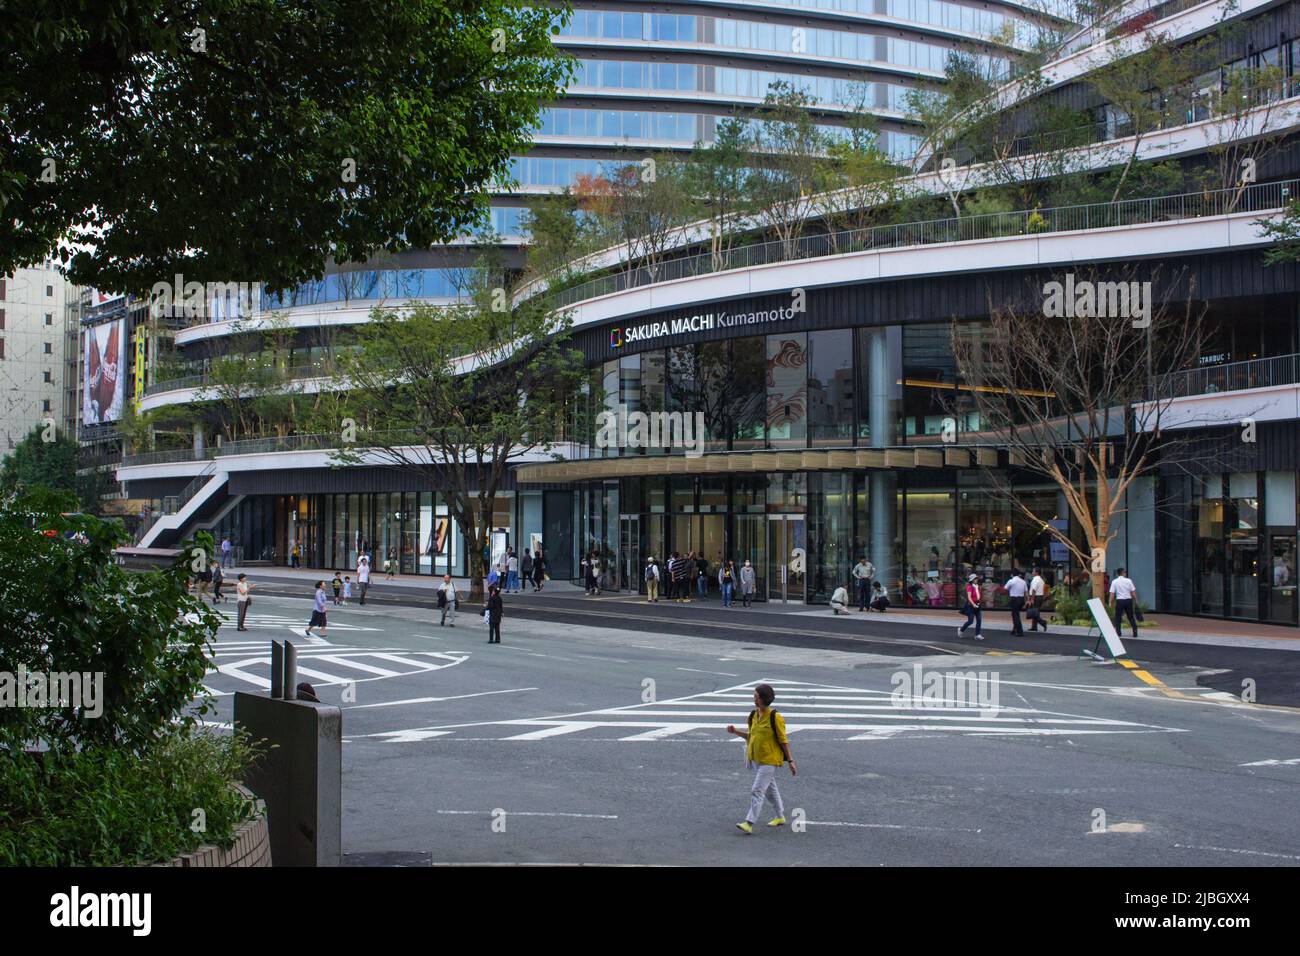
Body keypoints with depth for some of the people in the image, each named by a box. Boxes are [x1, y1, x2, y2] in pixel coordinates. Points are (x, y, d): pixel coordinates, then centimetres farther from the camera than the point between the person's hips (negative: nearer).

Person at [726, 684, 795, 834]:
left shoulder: (775, 718, -16)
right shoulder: (754, 715, 4)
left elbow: (783, 740, -11)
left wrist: (791, 761, -10)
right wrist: (736, 732, 1)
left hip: (770, 760, -8)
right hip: (756, 759, 8)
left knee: (757, 790, -13)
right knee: (770, 789, 20)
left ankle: (749, 823, -16)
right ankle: (780, 817, 36)